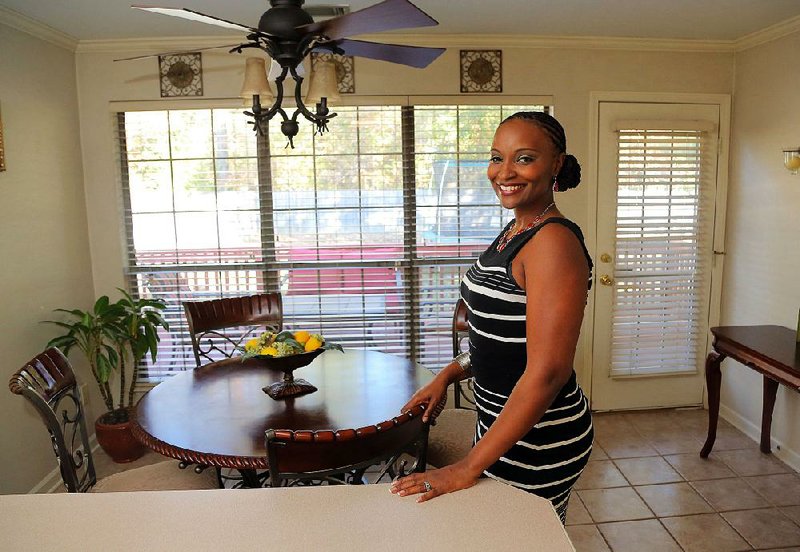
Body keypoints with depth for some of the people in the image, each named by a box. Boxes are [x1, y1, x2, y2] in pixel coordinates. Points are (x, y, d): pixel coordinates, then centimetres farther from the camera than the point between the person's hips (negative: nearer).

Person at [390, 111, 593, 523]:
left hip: (536, 440, -9)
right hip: (500, 420, 9)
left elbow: (547, 371, -27)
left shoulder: (555, 242, -23)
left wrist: (468, 468, -24)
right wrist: (448, 375, 7)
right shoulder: (514, 232, 6)